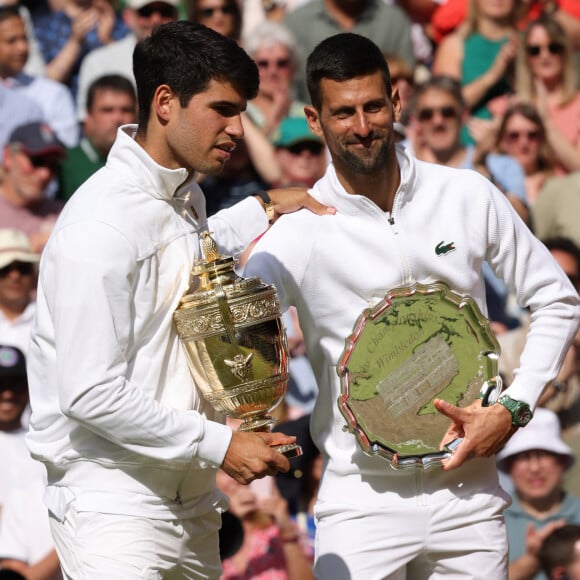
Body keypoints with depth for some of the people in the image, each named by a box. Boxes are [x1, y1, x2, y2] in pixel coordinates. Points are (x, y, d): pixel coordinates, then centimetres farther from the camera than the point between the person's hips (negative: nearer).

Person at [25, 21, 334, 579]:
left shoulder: (185, 196, 10)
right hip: (113, 505, -9)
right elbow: (91, 395, -21)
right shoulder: (102, 225, -18)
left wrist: (262, 209, 28)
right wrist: (219, 444, -15)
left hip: (191, 501, 9)